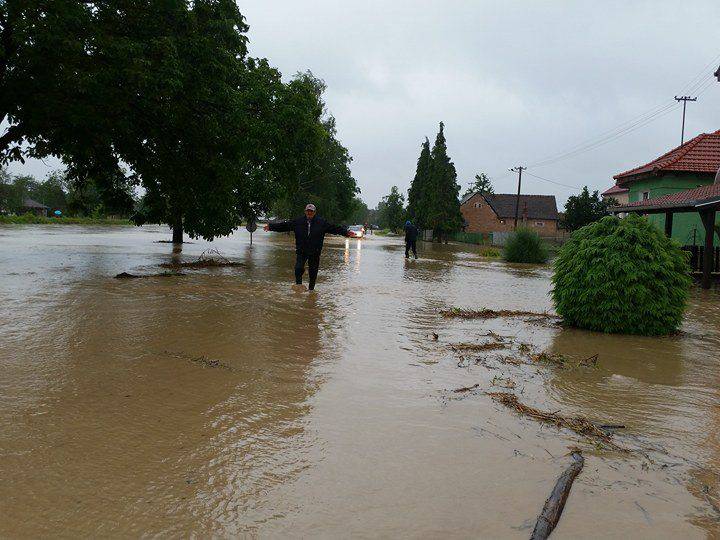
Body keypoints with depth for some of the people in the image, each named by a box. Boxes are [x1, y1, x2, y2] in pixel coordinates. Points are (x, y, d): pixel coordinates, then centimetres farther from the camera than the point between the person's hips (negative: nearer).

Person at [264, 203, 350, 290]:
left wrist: (346, 232, -5)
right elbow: (284, 225, 5)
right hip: (301, 251, 0)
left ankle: (311, 289, 20)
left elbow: (334, 228, 3)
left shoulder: (321, 222, 3)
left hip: (315, 252, 0)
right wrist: (271, 226, 1)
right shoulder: (298, 221, 4)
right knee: (298, 269, -16)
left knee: (313, 272, 5)